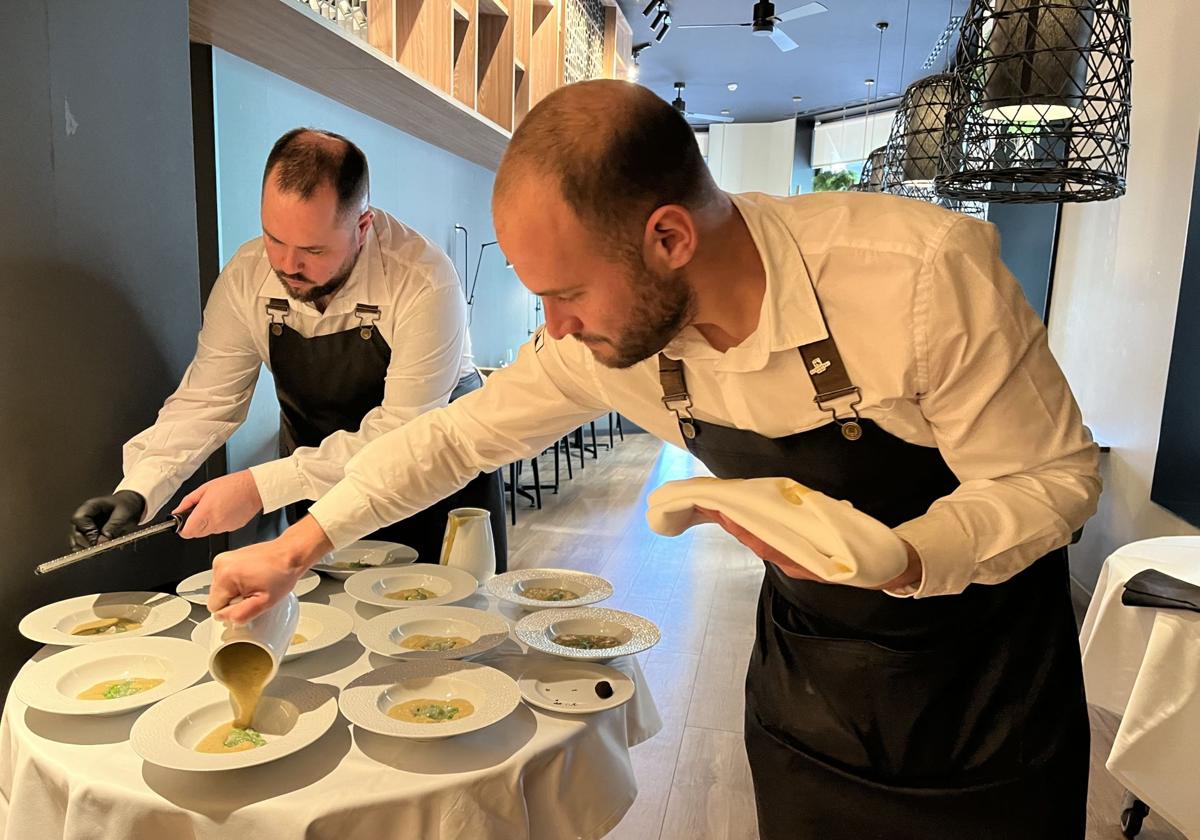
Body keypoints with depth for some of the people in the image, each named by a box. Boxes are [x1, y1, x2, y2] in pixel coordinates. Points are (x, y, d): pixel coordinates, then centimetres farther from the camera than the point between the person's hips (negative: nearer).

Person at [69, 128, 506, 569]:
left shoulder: (424, 283, -28)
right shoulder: (246, 277, -13)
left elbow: (401, 434, -29)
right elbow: (206, 400, -6)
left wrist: (262, 485, -32)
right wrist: (137, 491, -21)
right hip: (318, 487, 4)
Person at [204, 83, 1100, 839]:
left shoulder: (926, 271, -32)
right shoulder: (607, 335, -17)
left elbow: (1057, 479, -20)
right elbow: (461, 434, -4)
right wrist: (295, 550, 0)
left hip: (984, 672, -2)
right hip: (808, 670, 3)